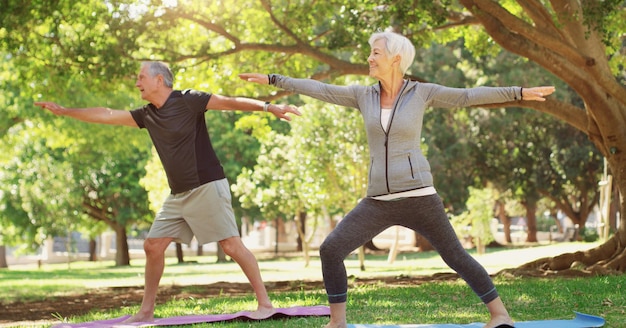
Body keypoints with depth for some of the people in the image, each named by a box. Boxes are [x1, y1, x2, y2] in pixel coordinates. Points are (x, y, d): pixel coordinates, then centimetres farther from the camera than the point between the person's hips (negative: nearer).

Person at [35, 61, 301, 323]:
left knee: (231, 245, -10)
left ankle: (264, 303, -4)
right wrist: (63, 111, 18)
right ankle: (146, 311, 15)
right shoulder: (147, 115, 10)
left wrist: (269, 107, -27)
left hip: (207, 187, -7)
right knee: (152, 246, 6)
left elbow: (230, 102, -16)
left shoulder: (188, 101, -9)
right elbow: (106, 115, 16)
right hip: (178, 194, 8)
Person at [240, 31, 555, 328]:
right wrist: (273, 79, 14)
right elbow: (320, 90, 13)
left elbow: (469, 96, 2)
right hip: (379, 202, 3)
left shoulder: (421, 92, 0)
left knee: (456, 257, 0)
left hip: (417, 197, -3)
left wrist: (519, 93, -2)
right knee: (330, 250, -8)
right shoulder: (364, 94, 8)